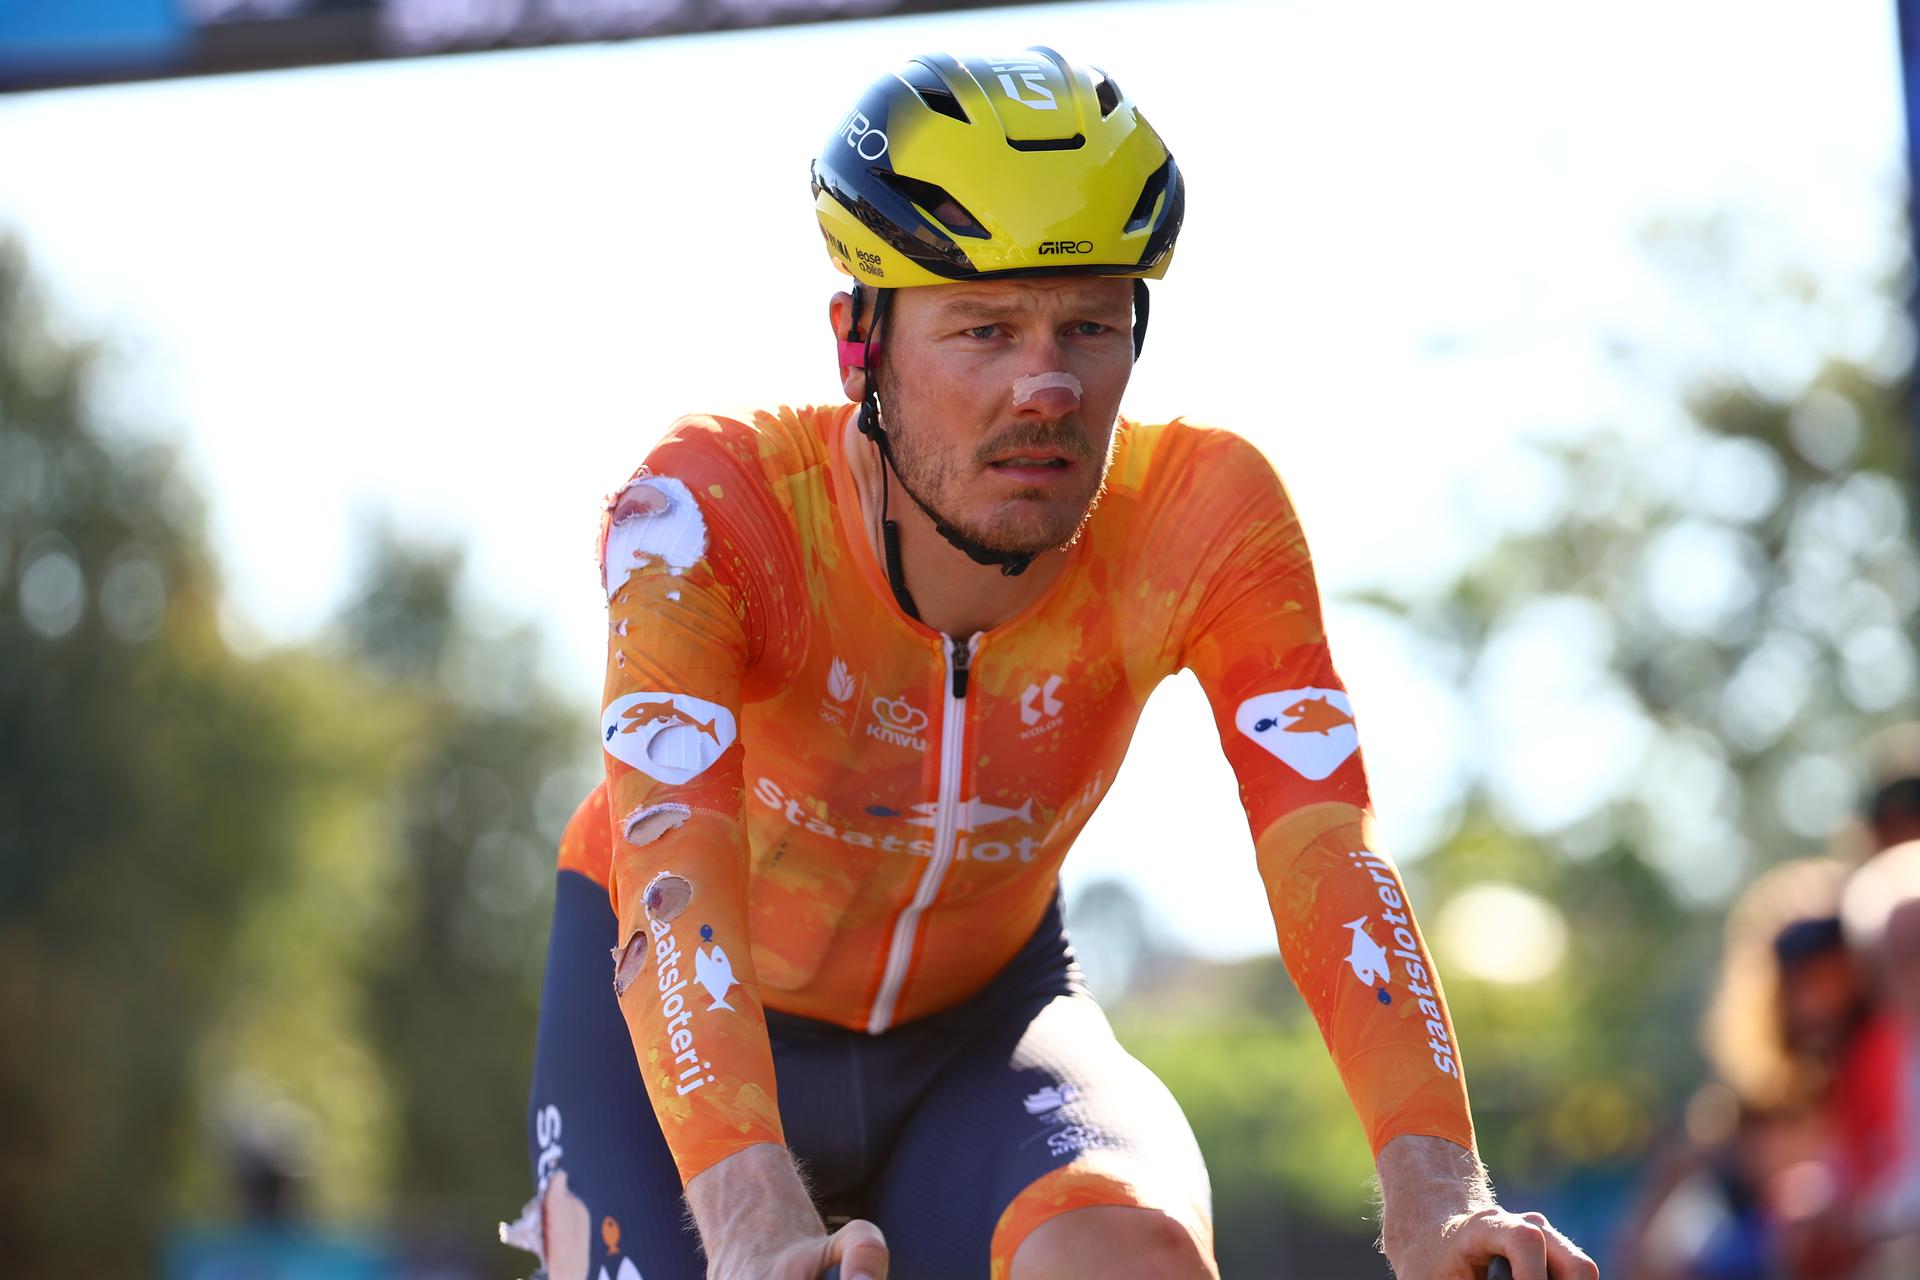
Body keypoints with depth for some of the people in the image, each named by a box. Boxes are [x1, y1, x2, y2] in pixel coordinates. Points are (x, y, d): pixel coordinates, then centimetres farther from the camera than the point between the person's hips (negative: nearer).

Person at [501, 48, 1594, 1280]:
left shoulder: (1205, 519, -23)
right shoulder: (709, 512, -30)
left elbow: (1326, 854, -31)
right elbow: (675, 876, -42)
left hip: (982, 1017, 1)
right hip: (685, 1025, -1)